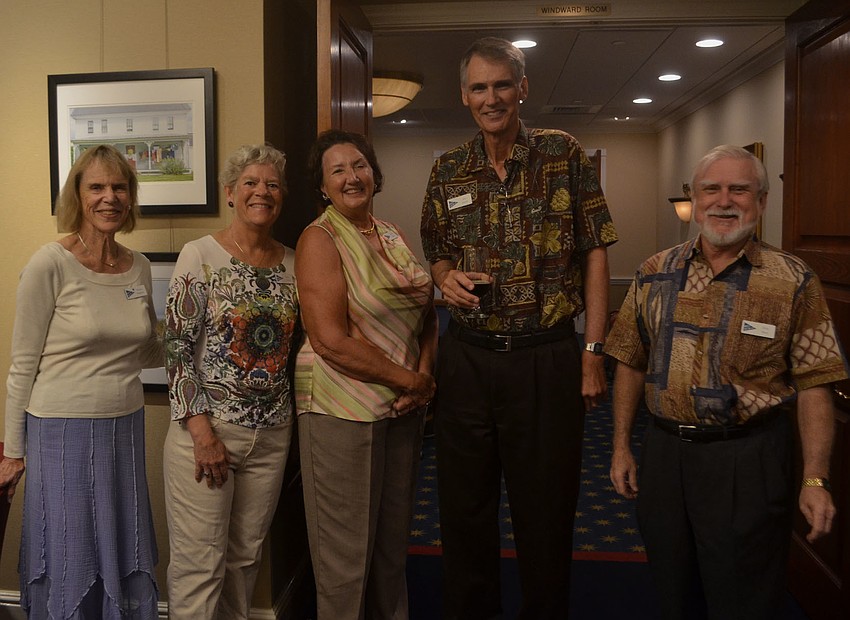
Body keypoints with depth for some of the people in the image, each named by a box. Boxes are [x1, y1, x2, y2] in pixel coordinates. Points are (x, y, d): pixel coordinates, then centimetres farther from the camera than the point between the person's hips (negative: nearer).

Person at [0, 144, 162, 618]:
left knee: (124, 565, 15)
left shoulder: (140, 268, 4)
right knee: (69, 569, 10)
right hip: (62, 435, -5)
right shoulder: (51, 264, -11)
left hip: (126, 430, 5)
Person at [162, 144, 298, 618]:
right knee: (200, 563, 2)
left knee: (247, 556, 16)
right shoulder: (201, 256, -6)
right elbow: (178, 349, -10)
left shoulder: (293, 263, 7)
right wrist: (202, 432, -15)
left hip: (272, 433, 4)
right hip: (206, 430, -4)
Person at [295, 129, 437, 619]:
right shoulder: (320, 239, -9)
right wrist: (409, 381, -14)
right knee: (348, 552, 5)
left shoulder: (393, 235, 12)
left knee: (394, 542, 18)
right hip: (344, 409, -6)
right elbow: (330, 340, -18)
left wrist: (426, 375, -6)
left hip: (405, 408, 7)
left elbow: (426, 313, 13)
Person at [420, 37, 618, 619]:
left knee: (546, 508, 9)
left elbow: (594, 253, -2)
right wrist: (448, 278, -8)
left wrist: (594, 350, -7)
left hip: (548, 357, -2)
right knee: (465, 505, 14)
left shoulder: (564, 153, -1)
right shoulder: (447, 171, 6)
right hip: (467, 357, 3)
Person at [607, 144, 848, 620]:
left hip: (747, 457, -3)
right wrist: (621, 447, 6)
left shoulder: (794, 282, -6)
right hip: (664, 450, 3)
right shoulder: (655, 274, 3)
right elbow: (631, 365, 8)